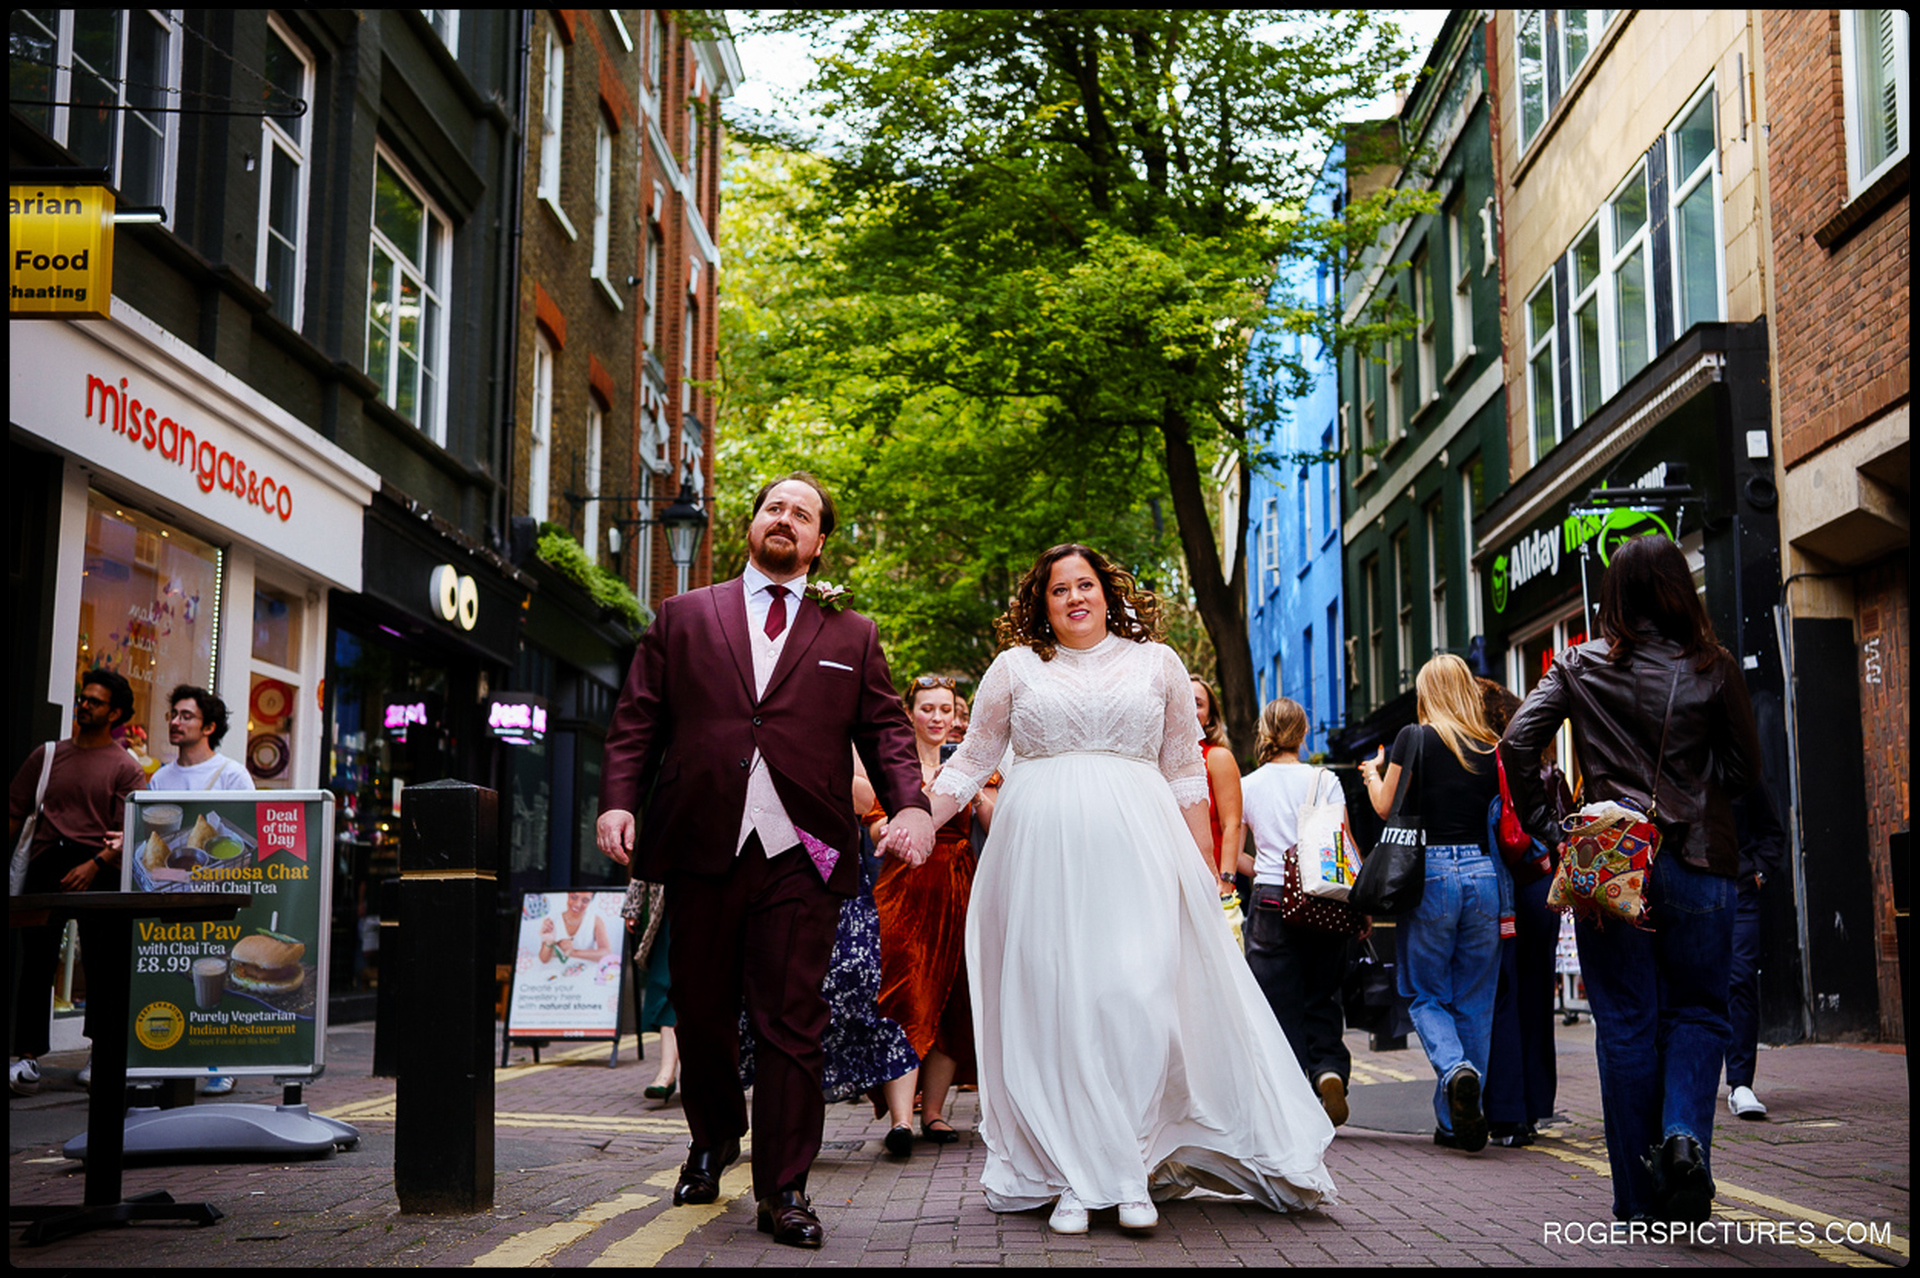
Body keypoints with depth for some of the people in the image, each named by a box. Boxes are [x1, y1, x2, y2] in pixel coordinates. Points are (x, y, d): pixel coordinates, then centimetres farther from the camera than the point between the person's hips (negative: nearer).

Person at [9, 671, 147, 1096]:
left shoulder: (126, 768, 6)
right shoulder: (48, 754, 17)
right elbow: (15, 812, 16)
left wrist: (94, 865, -18)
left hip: (97, 869, -2)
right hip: (46, 862, 2)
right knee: (37, 958, -4)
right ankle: (28, 1056, -4)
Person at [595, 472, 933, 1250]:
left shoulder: (851, 636, 14)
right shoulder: (683, 617, 14)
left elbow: (886, 732, 7)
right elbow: (636, 720, 8)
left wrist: (911, 806, -10)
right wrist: (617, 801, -6)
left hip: (800, 856, -1)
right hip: (701, 847, 1)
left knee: (792, 1024, -2)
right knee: (702, 1011, 12)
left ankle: (784, 1190, 6)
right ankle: (713, 1140, 36)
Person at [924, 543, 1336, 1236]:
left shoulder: (1156, 662, 14)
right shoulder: (1015, 667, 13)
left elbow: (1185, 768, 14)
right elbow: (971, 759, 15)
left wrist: (1203, 859, 8)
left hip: (1137, 847, 0)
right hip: (1043, 851, 1)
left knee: (1139, 998, -12)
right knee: (1052, 1006, -2)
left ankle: (1129, 1167, -2)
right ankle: (1072, 1178, 4)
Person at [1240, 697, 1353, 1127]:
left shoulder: (1248, 785, 2)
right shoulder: (1324, 781, 0)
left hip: (1270, 902, 0)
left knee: (1280, 1003, 4)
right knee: (1321, 999, 13)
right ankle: (1330, 1068, -11)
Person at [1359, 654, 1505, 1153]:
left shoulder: (1414, 738, -3)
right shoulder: (1491, 747, 7)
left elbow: (1386, 807, 3)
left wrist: (1372, 775, 22)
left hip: (1430, 872, -3)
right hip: (1482, 872, 3)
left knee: (1426, 994, 8)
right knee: (1475, 1000, 10)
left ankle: (1456, 1070, -21)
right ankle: (1459, 1121, 12)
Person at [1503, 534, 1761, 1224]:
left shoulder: (1579, 665, 2)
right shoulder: (1713, 667, 0)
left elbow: (1518, 742, -5)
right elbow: (1746, 768, 4)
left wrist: (1547, 829, 2)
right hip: (1700, 860, 0)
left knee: (1625, 1024, 6)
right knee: (1696, 1011, 13)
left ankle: (1642, 1200, 11)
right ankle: (1685, 1134, -13)